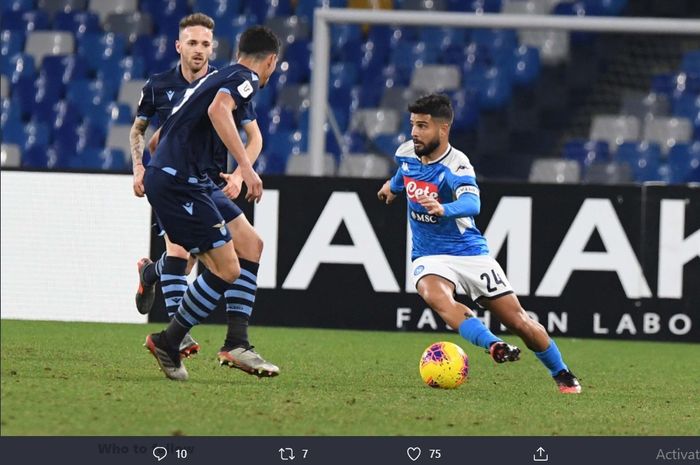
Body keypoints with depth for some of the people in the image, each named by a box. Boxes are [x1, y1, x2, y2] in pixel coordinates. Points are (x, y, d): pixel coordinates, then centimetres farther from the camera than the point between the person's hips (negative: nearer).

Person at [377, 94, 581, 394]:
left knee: (519, 321, -2)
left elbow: (471, 204, -43)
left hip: (470, 253, -4)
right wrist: (393, 185, 42)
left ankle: (562, 375, 21)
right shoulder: (407, 153, -3)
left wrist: (443, 209, -63)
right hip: (429, 257, 4)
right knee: (435, 296, -35)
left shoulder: (456, 166, -22)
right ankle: (494, 346, -44)